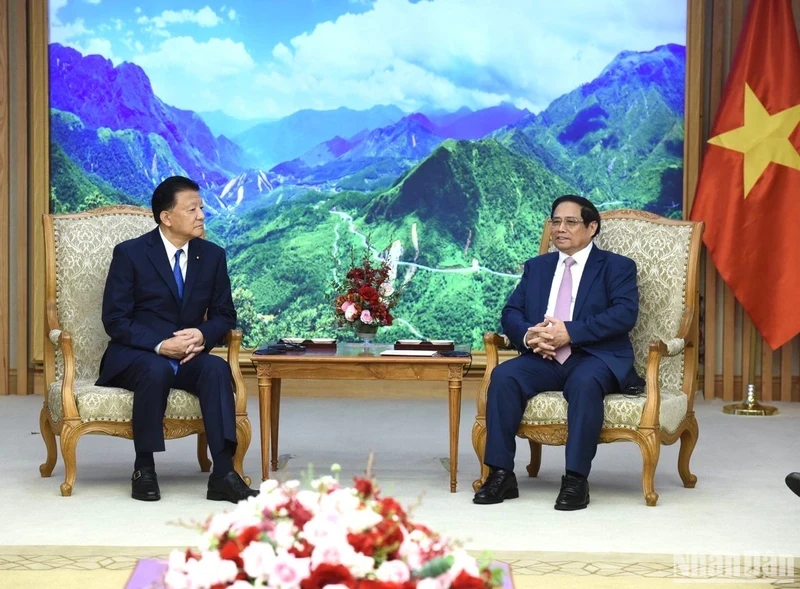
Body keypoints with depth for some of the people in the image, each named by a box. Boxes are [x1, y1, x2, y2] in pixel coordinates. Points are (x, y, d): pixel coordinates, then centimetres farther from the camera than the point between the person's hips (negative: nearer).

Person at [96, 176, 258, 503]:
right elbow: (115, 320, -8)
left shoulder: (213, 256, 7)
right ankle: (144, 470, -24)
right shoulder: (130, 254, -5)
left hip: (189, 357, 3)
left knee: (217, 367, -30)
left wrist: (203, 335, -14)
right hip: (135, 356, -3)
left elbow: (224, 315, 11)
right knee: (157, 370, -38)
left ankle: (223, 473, -37)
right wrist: (160, 345, -23)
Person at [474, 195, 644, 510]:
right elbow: (511, 312, 14)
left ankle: (576, 479, -34)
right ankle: (501, 474, -25)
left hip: (595, 357, -4)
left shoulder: (617, 267, 8)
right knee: (503, 376, -26)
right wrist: (528, 335, -12)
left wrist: (570, 332, -19)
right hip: (543, 358, 4)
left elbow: (625, 313, -9)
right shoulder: (536, 267, 23)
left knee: (585, 383, -38)